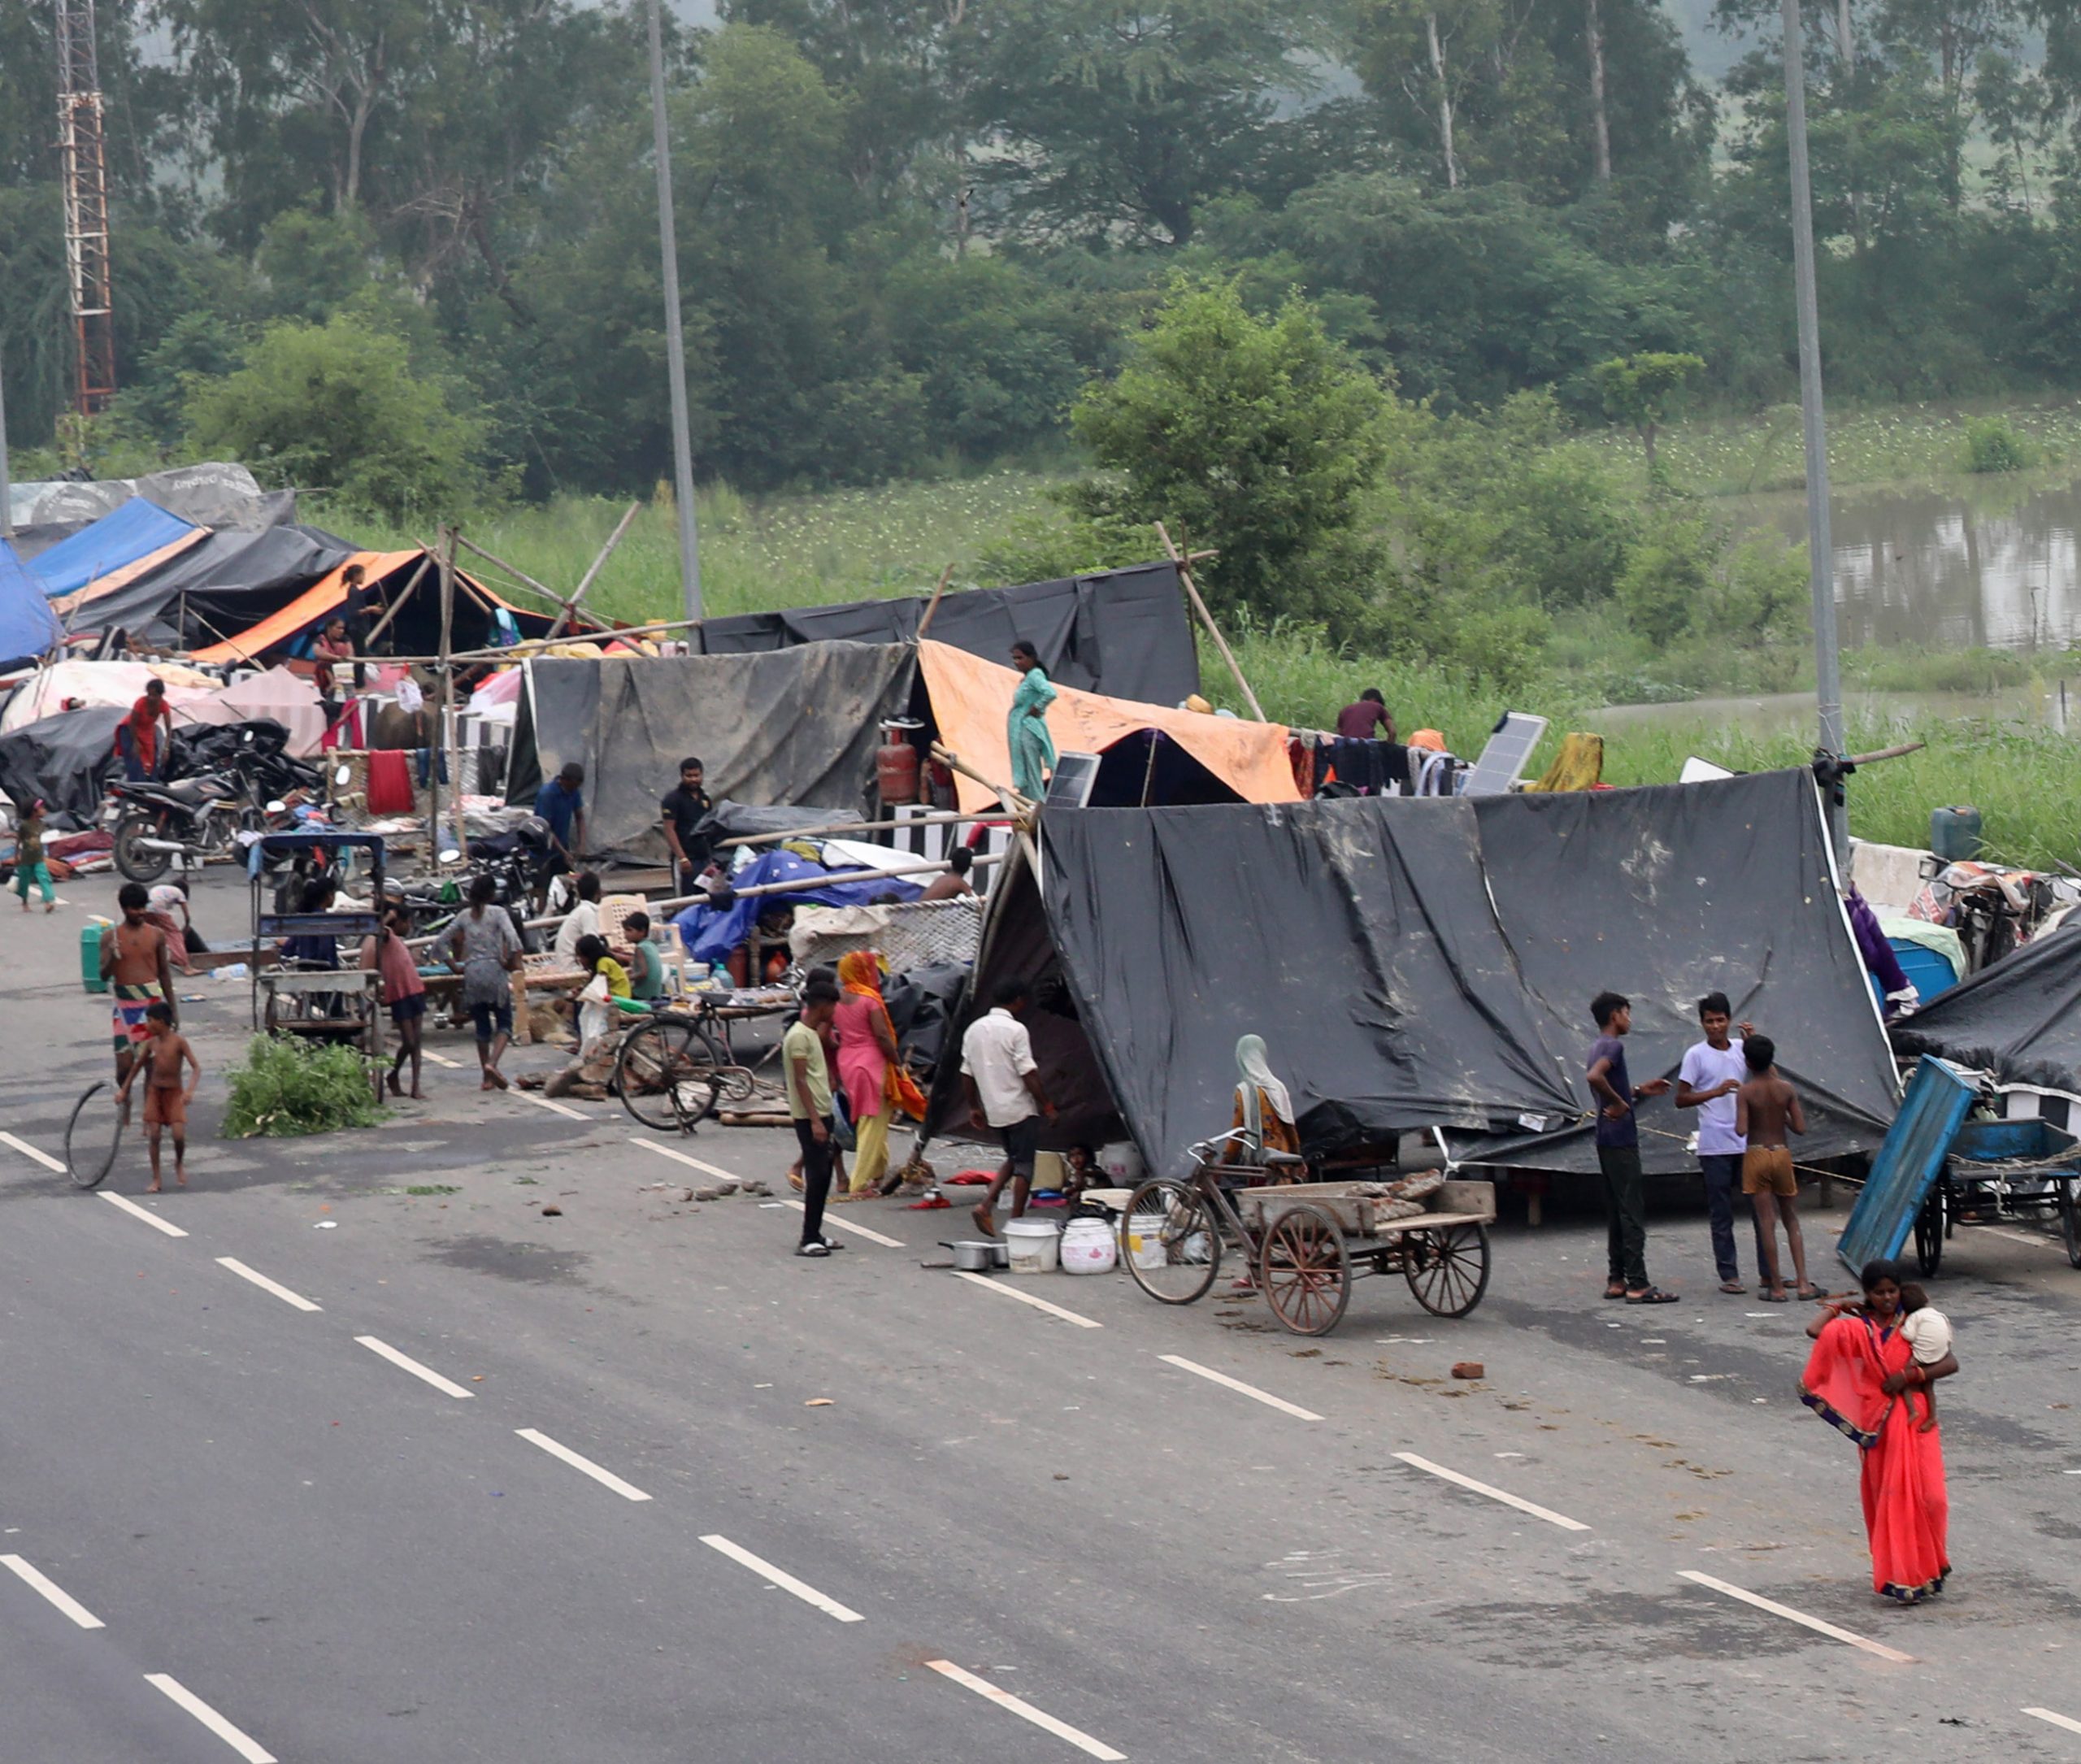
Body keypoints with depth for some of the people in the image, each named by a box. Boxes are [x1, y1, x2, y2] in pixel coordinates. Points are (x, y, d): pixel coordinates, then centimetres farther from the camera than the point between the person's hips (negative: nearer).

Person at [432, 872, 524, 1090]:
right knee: (504, 1023, 2)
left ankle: (487, 1078, 12)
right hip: (494, 971, -4)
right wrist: (512, 963, -5)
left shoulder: (464, 916, 9)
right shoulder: (497, 913, -4)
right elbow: (513, 939, -18)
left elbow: (440, 943, 10)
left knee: (482, 1026, 12)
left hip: (471, 973, 4)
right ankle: (492, 1063, -23)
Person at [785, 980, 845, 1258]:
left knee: (823, 1174, 11)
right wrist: (815, 1120, -23)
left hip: (821, 1113, 10)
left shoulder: (811, 1034, 15)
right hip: (809, 1116, -10)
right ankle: (808, 1239, -10)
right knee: (816, 1175, -10)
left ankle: (815, 1234, 17)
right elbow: (800, 1081, -20)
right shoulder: (798, 1036, -15)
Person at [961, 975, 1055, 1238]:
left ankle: (987, 1204, 3)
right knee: (1024, 1166, 3)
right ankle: (1016, 1223, 2)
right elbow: (1028, 1074, -17)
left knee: (1013, 1158, 21)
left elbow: (967, 1074, 11)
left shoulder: (975, 1029, 6)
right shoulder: (1016, 1030, -14)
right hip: (1020, 1108, -7)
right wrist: (1046, 1105, -9)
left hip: (993, 1110, 7)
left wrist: (974, 1107, 20)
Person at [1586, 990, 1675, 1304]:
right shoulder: (1613, 1046, -14)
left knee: (1616, 1212, 12)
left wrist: (1639, 1090, 23)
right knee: (1632, 1212, -8)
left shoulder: (1600, 1047, 16)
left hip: (1608, 1140, 10)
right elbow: (1595, 1077, -33)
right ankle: (1637, 1284, -9)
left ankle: (1617, 1280, 14)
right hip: (1620, 1139, -10)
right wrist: (1619, 1103, -22)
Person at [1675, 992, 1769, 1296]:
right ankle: (1729, 1275, 6)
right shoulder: (1697, 1055, -2)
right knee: (1721, 1216, 1)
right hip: (1715, 1147, -4)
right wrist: (1716, 1092, -17)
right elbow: (1681, 1099, -4)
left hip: (1747, 1143, 4)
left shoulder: (1741, 1050, 10)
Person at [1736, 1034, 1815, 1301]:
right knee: (1792, 1221, 11)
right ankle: (1803, 1284, 2)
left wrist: (1737, 1124, 4)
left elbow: (1741, 1129, -18)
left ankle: (1776, 1287, -1)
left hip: (1756, 1156, -2)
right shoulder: (1786, 1089, -1)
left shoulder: (1745, 1092, -9)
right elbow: (1800, 1127, -2)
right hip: (1781, 1153, 2)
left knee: (1767, 1223, -1)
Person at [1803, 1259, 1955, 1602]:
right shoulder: (1858, 1328, 0)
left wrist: (1910, 1376, -14)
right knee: (1890, 1498, 1)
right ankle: (1900, 1577, 8)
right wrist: (1836, 1308, 1)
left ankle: (1928, 1567, 13)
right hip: (1880, 1422, -1)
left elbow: (1950, 1364, -3)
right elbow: (1815, 1331, -16)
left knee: (1928, 1496, -6)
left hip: (1916, 1418, 1)